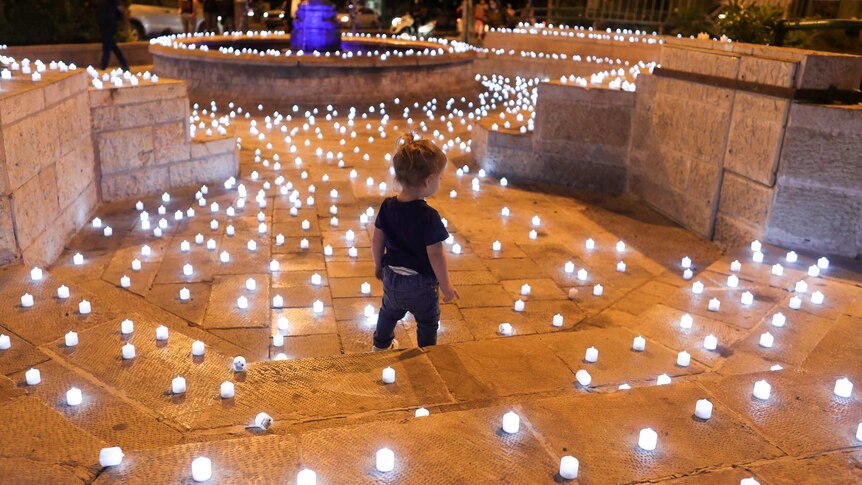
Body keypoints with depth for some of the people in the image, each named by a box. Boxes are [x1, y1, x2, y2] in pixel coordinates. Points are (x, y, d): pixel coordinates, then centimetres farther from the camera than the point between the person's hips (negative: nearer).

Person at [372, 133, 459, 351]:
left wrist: (379, 265, 17)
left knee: (389, 312, 31)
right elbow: (435, 255, -24)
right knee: (427, 322, 19)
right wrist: (446, 285, -11)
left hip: (392, 277, 6)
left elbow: (377, 240, 0)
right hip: (421, 283, -5)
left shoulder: (387, 207, -10)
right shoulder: (429, 216, -28)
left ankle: (381, 344, 51)